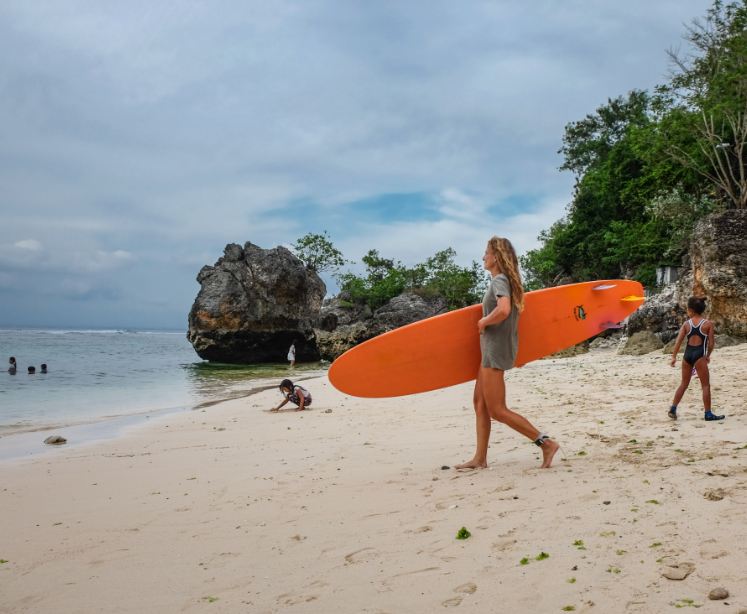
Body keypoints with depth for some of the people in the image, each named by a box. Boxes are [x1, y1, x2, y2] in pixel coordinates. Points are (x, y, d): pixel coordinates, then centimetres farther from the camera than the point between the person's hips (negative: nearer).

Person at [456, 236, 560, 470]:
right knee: (480, 402, 13)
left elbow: (503, 310, -35)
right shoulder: (504, 280, 12)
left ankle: (546, 443, -3)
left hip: (496, 350, -10)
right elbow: (510, 309, 22)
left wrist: (483, 322, -19)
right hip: (491, 348, 10)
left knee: (497, 410, -6)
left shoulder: (499, 281, -17)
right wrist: (486, 321, 13)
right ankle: (480, 458, 17)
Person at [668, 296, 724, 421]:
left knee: (684, 384, 16)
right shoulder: (708, 324, -2)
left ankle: (673, 409, 14)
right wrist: (708, 356, 13)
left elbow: (678, 341, 0)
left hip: (687, 354, 4)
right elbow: (711, 343, -3)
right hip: (699, 355, -4)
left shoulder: (686, 324, 5)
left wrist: (674, 357, 4)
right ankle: (708, 413, 3)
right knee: (706, 385, 3)